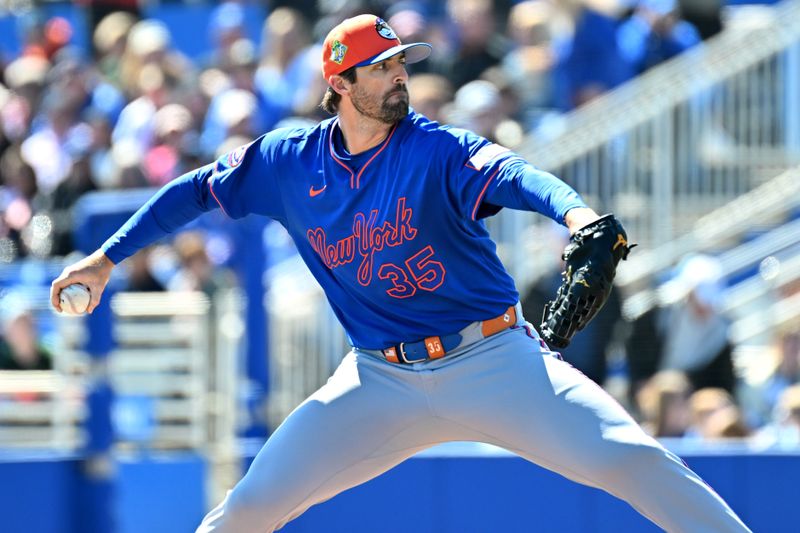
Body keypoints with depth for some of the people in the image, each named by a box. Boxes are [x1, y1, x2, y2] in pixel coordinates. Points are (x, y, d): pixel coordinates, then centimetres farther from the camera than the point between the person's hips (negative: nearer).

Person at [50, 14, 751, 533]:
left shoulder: (436, 150, -11)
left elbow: (510, 173, -32)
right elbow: (198, 191, 15)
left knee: (628, 459, -18)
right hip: (381, 380, 3)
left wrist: (574, 211, -53)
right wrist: (107, 258, 12)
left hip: (494, 361, -3)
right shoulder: (291, 162, 1)